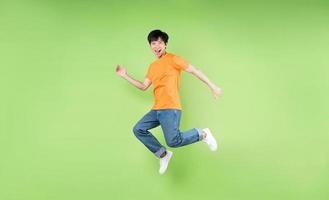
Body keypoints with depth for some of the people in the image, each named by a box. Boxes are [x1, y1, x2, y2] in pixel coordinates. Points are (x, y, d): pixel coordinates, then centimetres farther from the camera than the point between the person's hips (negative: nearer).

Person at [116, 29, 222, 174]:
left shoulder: (172, 59, -4)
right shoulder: (152, 66, 19)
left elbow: (194, 70, -4)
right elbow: (143, 86, 21)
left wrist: (212, 86, -6)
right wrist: (125, 76, 18)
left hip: (170, 109, -8)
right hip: (156, 110, 8)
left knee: (173, 141, -19)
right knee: (138, 129, 3)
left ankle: (203, 134, 5)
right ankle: (163, 154, 13)